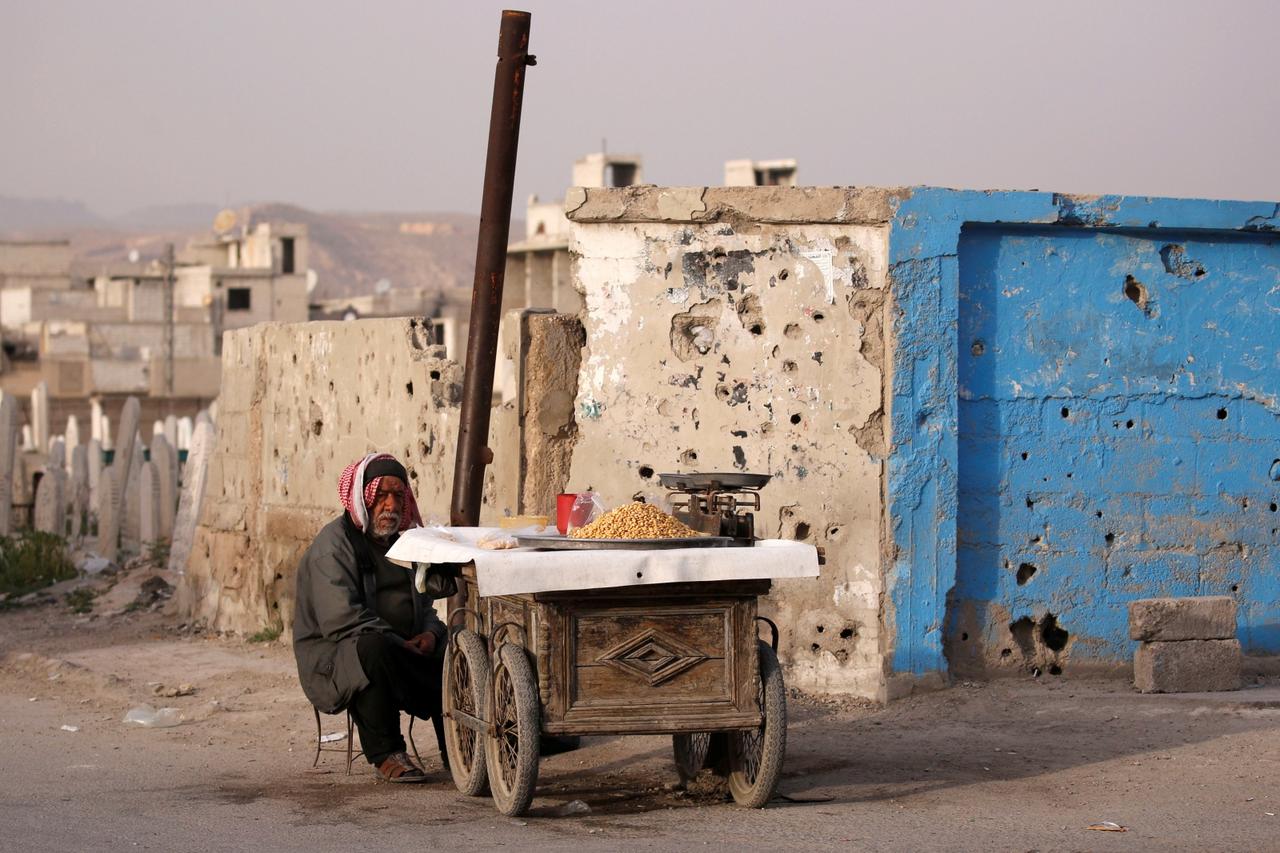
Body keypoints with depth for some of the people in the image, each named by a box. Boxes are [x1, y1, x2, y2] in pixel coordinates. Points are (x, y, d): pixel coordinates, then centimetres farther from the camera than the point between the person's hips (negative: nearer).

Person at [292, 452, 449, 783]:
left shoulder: (399, 544, 19)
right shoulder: (334, 543, -8)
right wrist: (398, 644, -21)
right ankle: (385, 753, -28)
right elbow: (341, 618, -20)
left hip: (397, 652, 7)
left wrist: (430, 634, -1)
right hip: (333, 654, -7)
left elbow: (423, 606, 23)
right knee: (373, 648, -39)